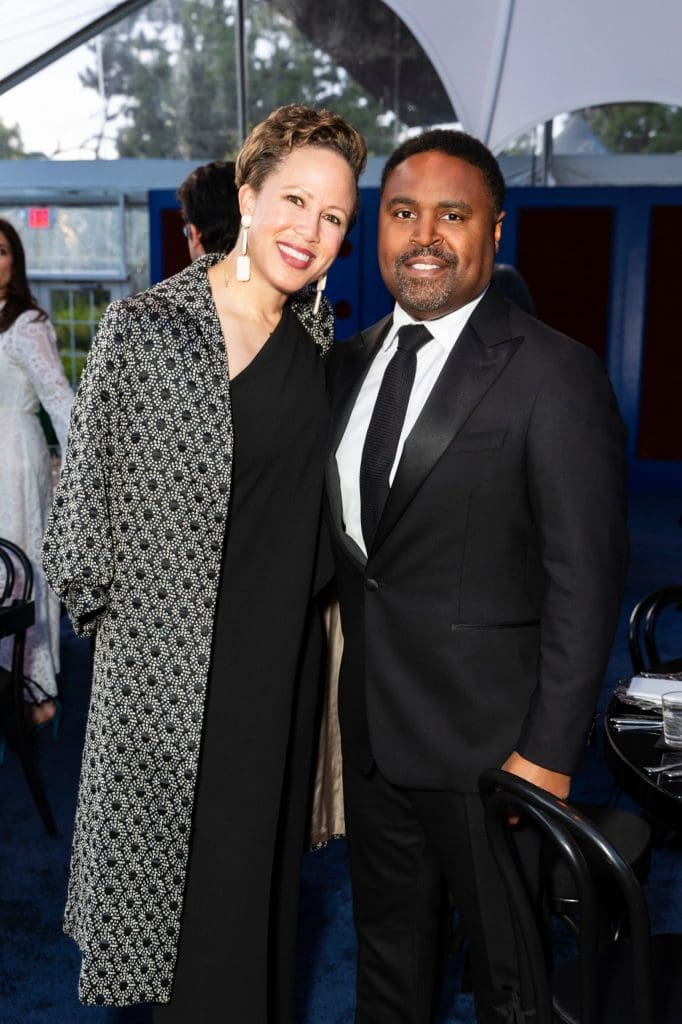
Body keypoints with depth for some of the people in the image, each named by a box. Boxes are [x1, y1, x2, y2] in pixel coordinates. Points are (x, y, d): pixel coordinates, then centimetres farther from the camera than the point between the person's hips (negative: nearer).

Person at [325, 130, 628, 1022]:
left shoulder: (555, 376, -16)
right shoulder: (353, 360, 6)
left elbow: (586, 579, -16)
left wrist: (550, 753, -16)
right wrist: (346, 671, 9)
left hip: (487, 738, -6)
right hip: (371, 722, 7)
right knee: (387, 943, 25)